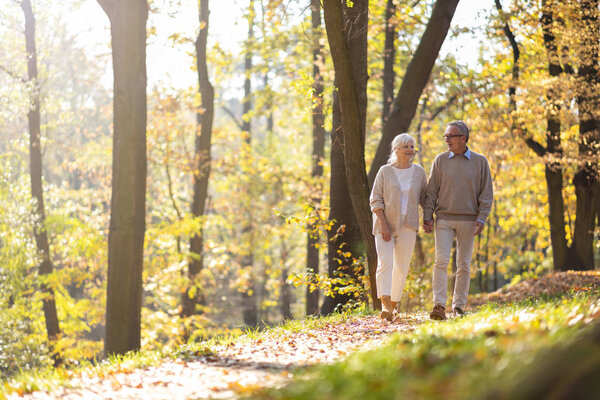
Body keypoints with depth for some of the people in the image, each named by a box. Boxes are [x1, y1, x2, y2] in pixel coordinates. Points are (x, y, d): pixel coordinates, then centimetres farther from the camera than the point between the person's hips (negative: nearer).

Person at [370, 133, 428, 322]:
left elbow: (424, 198, 15)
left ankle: (393, 305, 18)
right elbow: (375, 200, -4)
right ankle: (385, 306, -26)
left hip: (407, 226, 3)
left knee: (402, 267, 4)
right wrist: (383, 224, -14)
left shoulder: (419, 172, 7)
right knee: (385, 263, -16)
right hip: (385, 224, -3)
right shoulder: (385, 171, 0)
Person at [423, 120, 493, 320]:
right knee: (441, 261, -12)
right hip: (444, 219, 0)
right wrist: (427, 217, -2)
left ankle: (459, 306, 11)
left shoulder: (480, 162, 5)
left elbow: (486, 193, 4)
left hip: (468, 220, 0)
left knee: (464, 265, 4)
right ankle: (439, 306, -18)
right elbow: (431, 191, 7)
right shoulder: (440, 160, 7)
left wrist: (481, 218, -6)